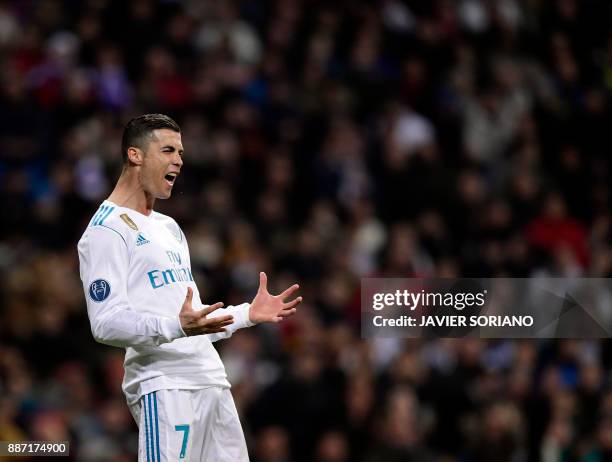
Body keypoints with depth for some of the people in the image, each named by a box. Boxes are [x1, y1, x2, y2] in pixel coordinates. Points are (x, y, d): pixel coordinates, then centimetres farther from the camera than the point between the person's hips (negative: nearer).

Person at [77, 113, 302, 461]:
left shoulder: (169, 227, 23)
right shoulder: (107, 230, -6)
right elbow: (107, 323, -17)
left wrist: (248, 315, 17)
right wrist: (177, 327, -30)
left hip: (212, 380, 9)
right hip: (164, 386, -9)